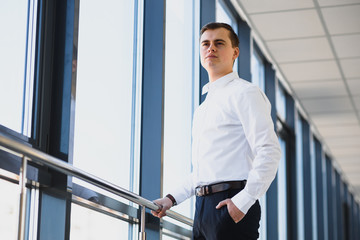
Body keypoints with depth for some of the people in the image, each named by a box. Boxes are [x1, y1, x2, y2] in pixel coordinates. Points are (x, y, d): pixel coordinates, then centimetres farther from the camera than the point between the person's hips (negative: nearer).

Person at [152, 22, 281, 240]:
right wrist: (172, 198, 18)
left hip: (229, 204, -8)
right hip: (203, 208, 8)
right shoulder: (204, 107, 23)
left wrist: (242, 201, -20)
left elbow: (269, 152, -15)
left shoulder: (244, 93, -4)